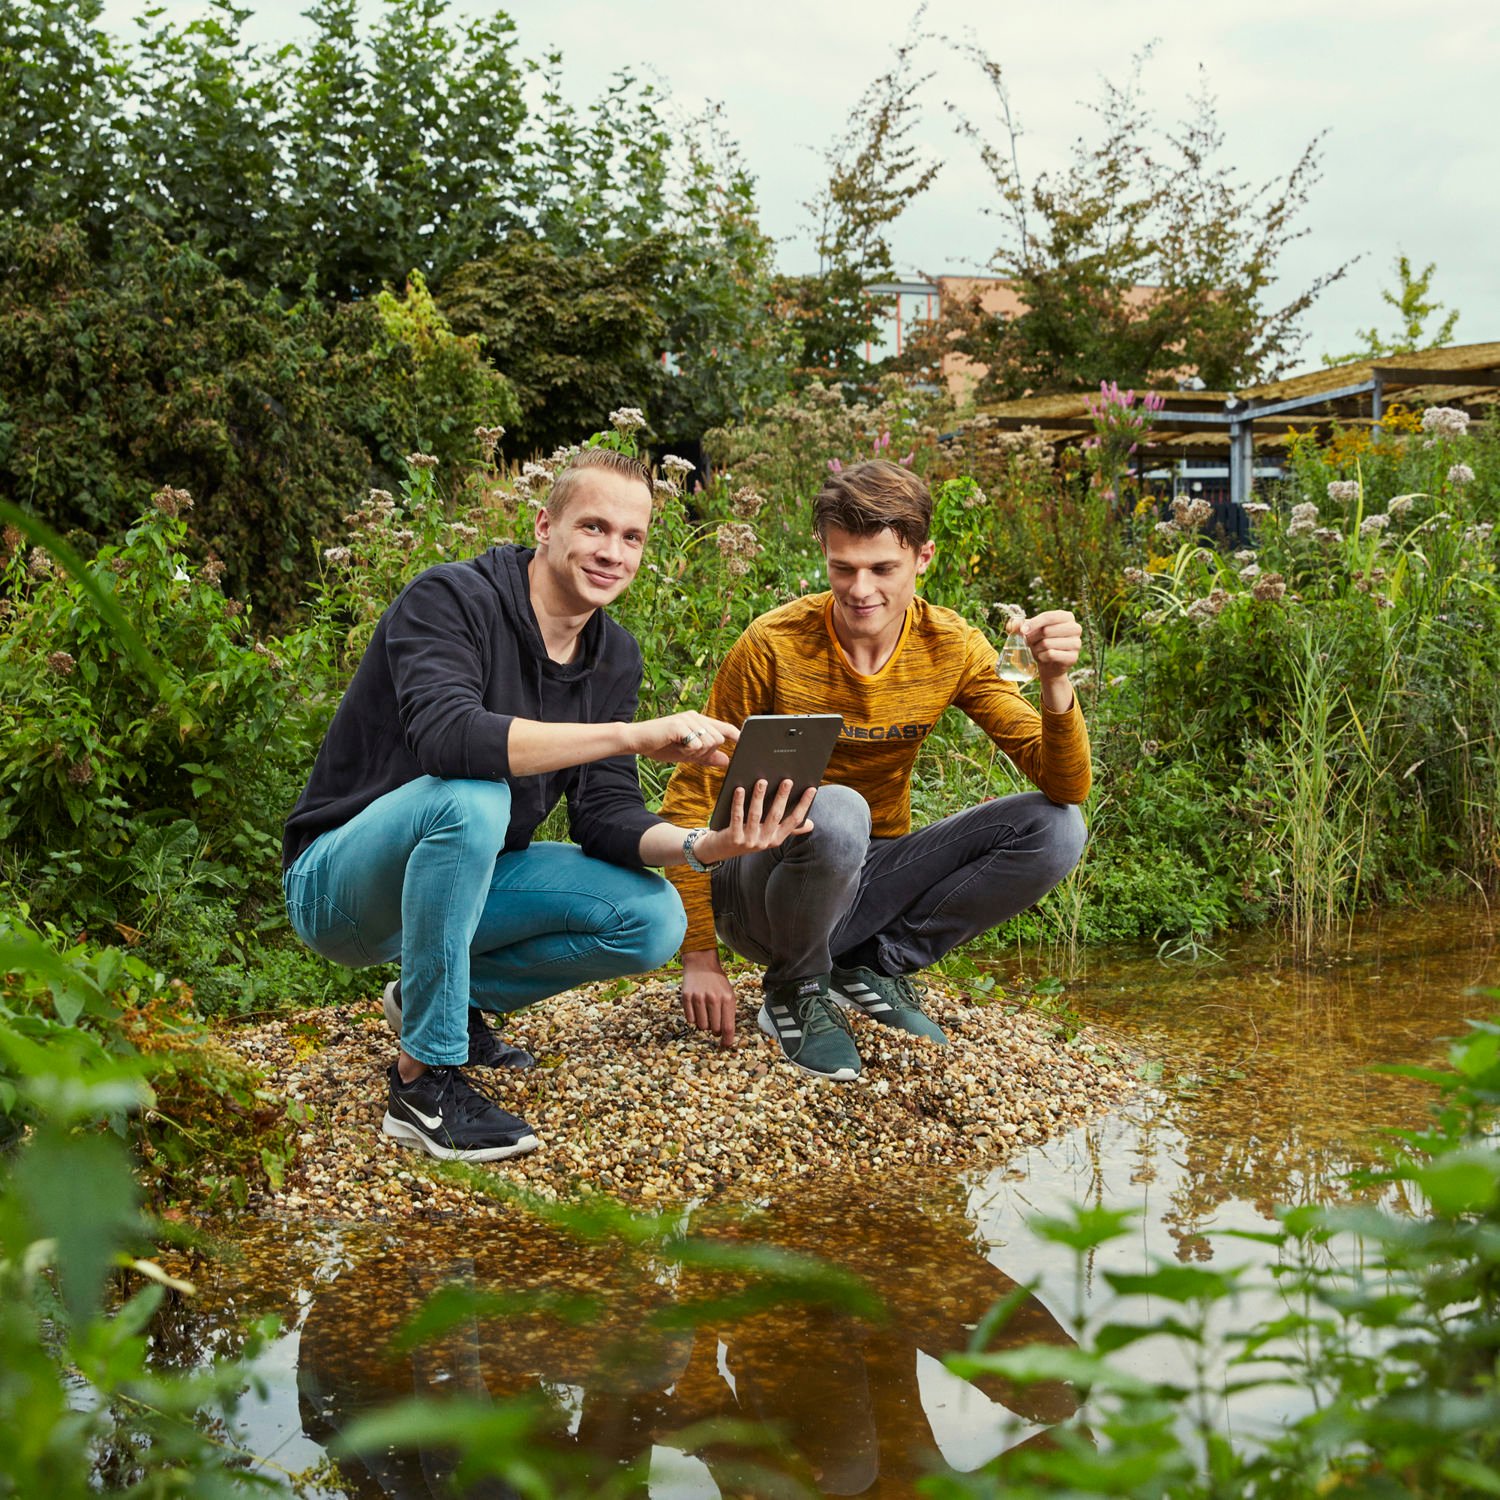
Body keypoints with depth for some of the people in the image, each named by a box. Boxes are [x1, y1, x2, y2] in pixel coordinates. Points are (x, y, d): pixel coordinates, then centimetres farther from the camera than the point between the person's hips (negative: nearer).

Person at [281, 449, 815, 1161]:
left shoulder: (615, 656, 2)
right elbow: (444, 736, -39)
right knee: (470, 797, -38)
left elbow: (604, 815, -4)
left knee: (654, 919, -12)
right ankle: (424, 1080, -25)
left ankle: (448, 993, 10)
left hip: (463, 878, 7)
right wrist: (633, 735, -43)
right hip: (340, 880, -7)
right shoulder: (450, 598, -20)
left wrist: (705, 844, -25)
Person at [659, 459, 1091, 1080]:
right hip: (762, 884, -4)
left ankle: (873, 966, -2)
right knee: (836, 813, -38)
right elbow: (691, 801, -12)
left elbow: (1066, 787, -12)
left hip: (867, 880, 4)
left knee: (1055, 829, -15)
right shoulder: (773, 647, -18)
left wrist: (1055, 686, -32)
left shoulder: (952, 648, -8)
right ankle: (795, 986, -8)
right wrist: (699, 959, -17)